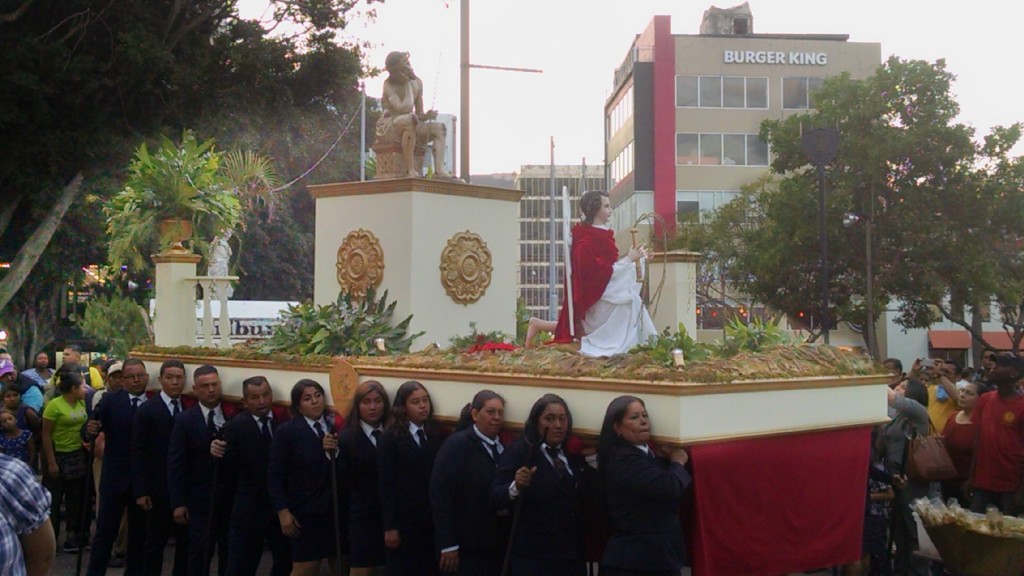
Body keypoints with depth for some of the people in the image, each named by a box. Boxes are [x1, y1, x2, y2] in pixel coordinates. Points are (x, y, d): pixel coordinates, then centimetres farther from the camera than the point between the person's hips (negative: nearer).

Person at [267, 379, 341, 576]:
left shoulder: (336, 428, 4)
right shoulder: (287, 431, -5)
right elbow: (275, 475, -7)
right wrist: (283, 511, -11)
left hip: (337, 510, 4)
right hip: (305, 512, -4)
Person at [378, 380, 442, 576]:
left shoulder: (435, 435, 8)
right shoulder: (390, 438, -5)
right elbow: (385, 485, -9)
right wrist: (390, 526, -13)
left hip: (431, 520, 4)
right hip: (403, 521, -4)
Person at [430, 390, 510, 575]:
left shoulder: (503, 448, 10)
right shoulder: (457, 444, -8)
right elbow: (440, 494, -14)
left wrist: (506, 506, -4)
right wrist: (448, 544, -17)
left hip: (498, 544, 6)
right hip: (466, 546, -6)